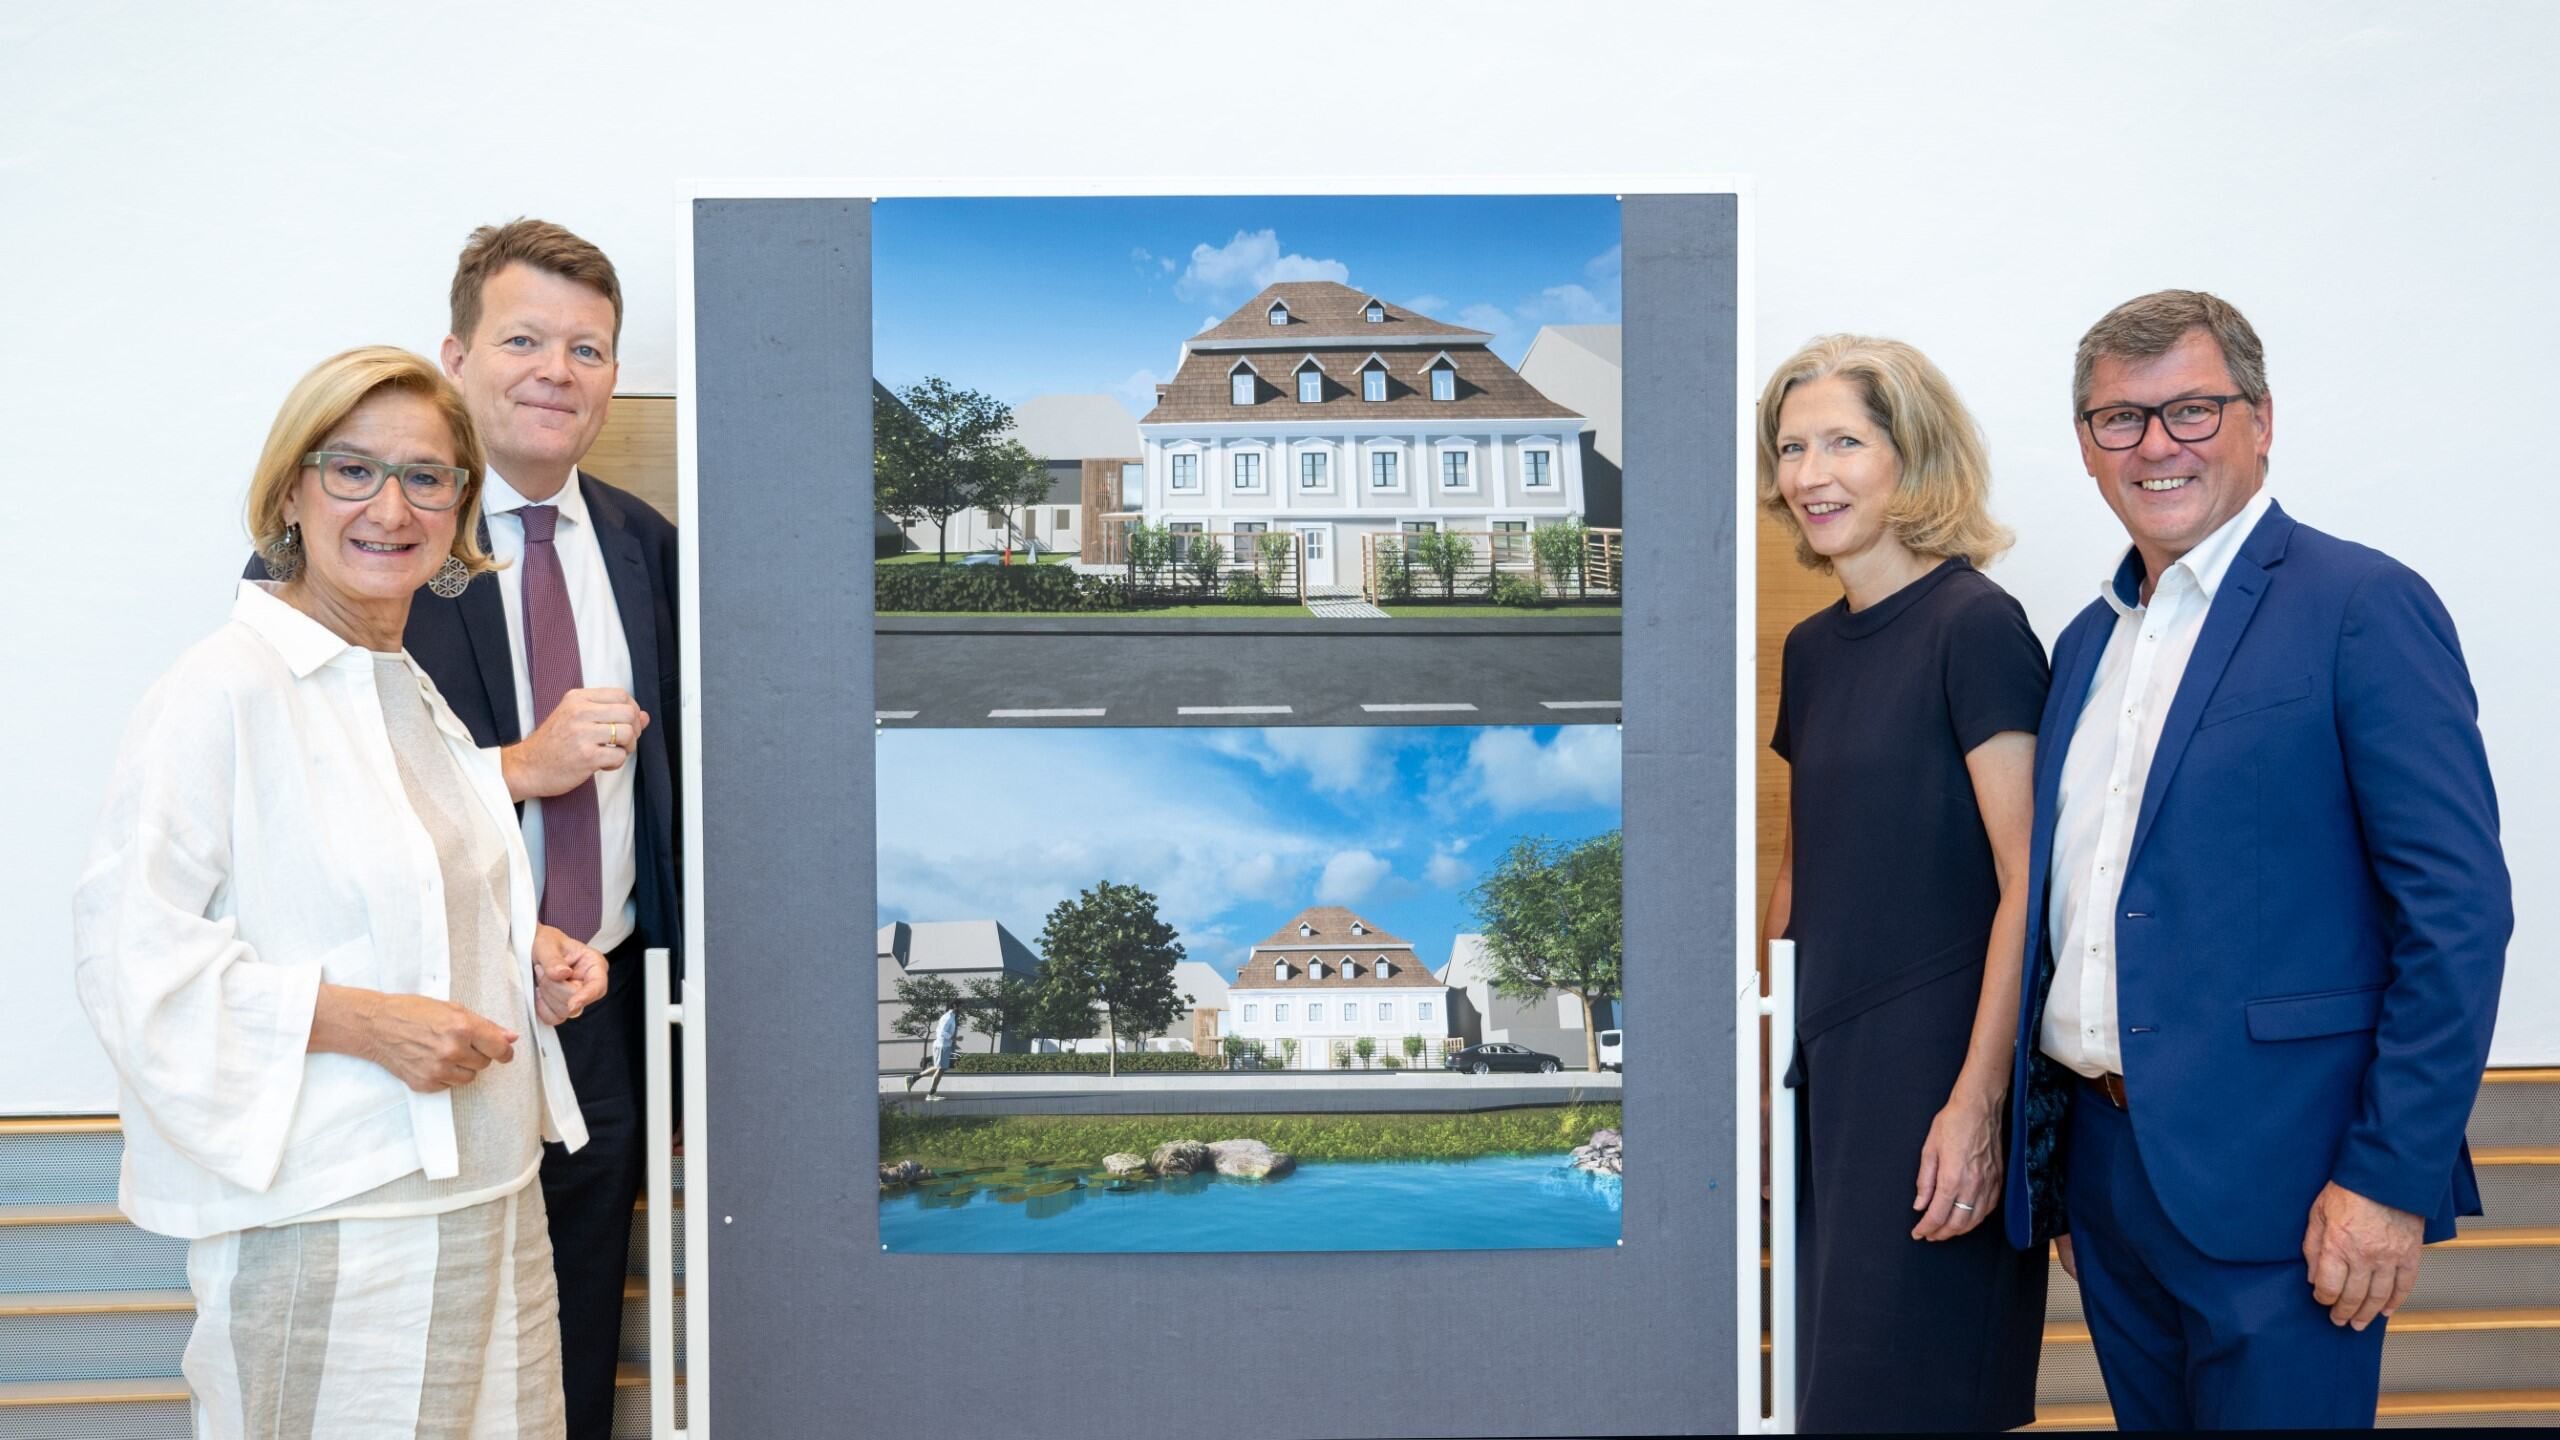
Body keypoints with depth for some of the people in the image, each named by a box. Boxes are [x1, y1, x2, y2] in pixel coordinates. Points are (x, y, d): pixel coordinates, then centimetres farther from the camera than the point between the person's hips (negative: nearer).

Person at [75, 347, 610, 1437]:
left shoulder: (423, 694, 15)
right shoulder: (222, 689, -10)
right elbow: (131, 957, -15)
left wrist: (528, 949, 7)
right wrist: (361, 1019, -22)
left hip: (489, 1202, 7)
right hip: (324, 1222, -7)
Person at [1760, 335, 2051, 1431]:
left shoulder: (1974, 625, -11)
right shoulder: (1813, 648, 11)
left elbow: (2026, 881, -17)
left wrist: (1978, 1101, -22)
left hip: (1934, 1064, -7)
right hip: (1826, 1059, 7)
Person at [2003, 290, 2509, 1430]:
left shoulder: (2365, 606, -8)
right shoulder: (2088, 641, 14)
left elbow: (2459, 910, -13)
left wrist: (2390, 1180, -17)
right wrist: (2056, 1167, 16)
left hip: (2272, 1179, -7)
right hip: (2102, 1155, 7)